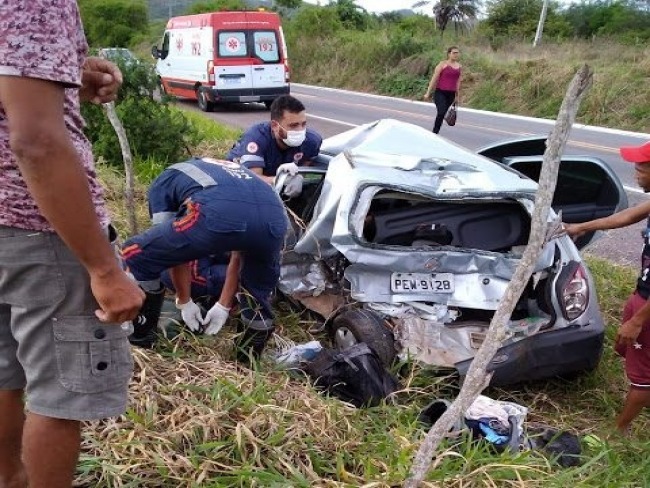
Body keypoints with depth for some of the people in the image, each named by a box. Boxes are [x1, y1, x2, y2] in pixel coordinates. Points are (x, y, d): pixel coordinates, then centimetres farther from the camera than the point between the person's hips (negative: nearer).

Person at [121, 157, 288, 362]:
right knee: (260, 284, 37)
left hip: (219, 213, -5)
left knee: (137, 255, 19)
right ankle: (252, 353, 38)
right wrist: (224, 306, 47)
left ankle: (141, 337, 30)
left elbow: (172, 246, 30)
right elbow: (240, 253, 43)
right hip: (274, 216, 5)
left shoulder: (163, 182, 34)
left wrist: (184, 302, 42)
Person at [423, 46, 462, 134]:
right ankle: (434, 132, -9)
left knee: (442, 114, 7)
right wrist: (428, 93, -6)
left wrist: (457, 96, 18)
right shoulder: (443, 64, -3)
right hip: (440, 93, -5)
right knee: (441, 112, -19)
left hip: (451, 94, 5)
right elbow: (434, 78, -3)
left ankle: (435, 132, 17)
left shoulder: (459, 67, 11)